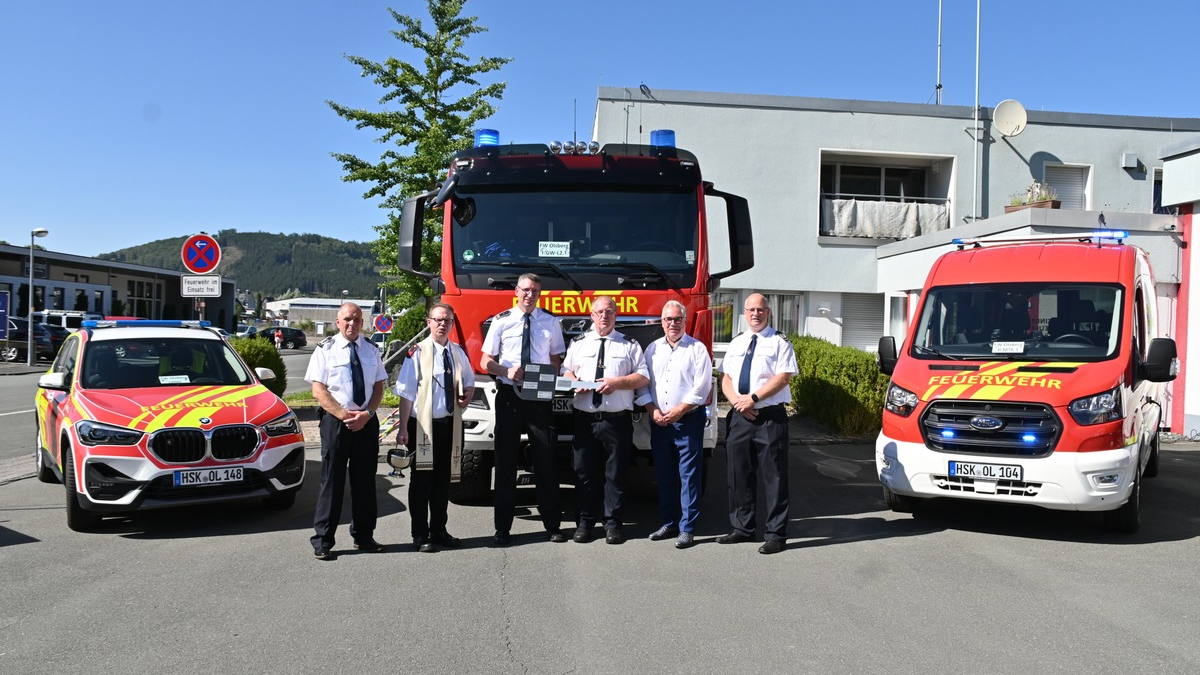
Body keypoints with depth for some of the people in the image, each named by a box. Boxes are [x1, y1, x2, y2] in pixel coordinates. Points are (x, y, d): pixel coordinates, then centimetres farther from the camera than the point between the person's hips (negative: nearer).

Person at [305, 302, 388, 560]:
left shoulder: (371, 350, 10)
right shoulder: (325, 350, -1)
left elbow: (379, 386, 8)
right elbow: (318, 390, -6)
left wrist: (366, 414, -9)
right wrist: (343, 414, -16)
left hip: (367, 421, 4)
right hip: (335, 421, -3)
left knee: (365, 479, 9)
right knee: (332, 480, -2)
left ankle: (363, 536, 20)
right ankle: (322, 541, 6)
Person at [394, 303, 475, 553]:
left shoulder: (458, 353, 10)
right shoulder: (418, 353, -9)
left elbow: (469, 381, 23)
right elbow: (406, 393, -12)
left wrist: (468, 393, -1)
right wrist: (403, 428, -17)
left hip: (450, 424, 6)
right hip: (423, 426, -6)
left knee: (443, 478, 14)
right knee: (421, 480, 1)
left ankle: (439, 530, 26)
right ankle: (420, 535, 12)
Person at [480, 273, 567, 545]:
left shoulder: (550, 322, 8)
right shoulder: (501, 321, 4)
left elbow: (556, 359, 12)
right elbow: (485, 361, 4)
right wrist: (506, 371, -16)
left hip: (540, 397, 0)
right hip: (508, 395, 0)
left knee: (545, 461, 2)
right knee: (505, 461, 4)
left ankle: (552, 524, 12)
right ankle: (502, 527, 12)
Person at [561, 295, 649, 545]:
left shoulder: (629, 345, 8)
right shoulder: (578, 343, 14)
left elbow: (643, 377, 3)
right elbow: (566, 371, 16)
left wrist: (617, 382, -12)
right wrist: (574, 383, -6)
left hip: (617, 420, -2)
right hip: (585, 419, 2)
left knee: (615, 473, 3)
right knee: (584, 472, 4)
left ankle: (612, 522, 12)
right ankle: (584, 521, 13)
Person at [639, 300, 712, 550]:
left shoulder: (697, 349, -1)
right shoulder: (652, 349, 12)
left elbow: (702, 387, -8)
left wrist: (678, 411, -12)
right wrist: (653, 410, -4)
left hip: (688, 420, -5)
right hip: (658, 422, 5)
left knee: (689, 476, -3)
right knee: (663, 474, 10)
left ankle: (687, 529, 1)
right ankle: (669, 523, 20)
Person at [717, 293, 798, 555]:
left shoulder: (779, 342, -1)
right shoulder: (736, 343, 15)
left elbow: (783, 377, -12)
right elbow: (725, 378, 11)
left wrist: (753, 399, -17)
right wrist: (737, 401, -8)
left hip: (770, 417, -5)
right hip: (739, 417, 5)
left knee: (774, 477, -1)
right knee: (739, 474, 10)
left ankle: (776, 534, 6)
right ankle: (742, 528, 22)